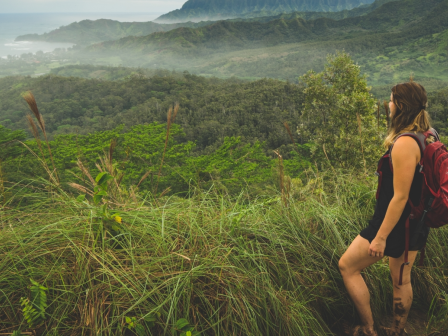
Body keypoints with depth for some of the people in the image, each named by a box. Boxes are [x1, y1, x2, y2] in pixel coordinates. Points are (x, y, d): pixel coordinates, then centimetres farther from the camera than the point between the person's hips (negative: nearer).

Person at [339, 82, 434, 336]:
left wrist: (380, 237, -21)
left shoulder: (404, 144, -25)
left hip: (397, 222, -9)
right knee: (402, 280, 21)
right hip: (416, 222, 9)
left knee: (347, 266, 5)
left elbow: (400, 196, -26)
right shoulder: (426, 136, 4)